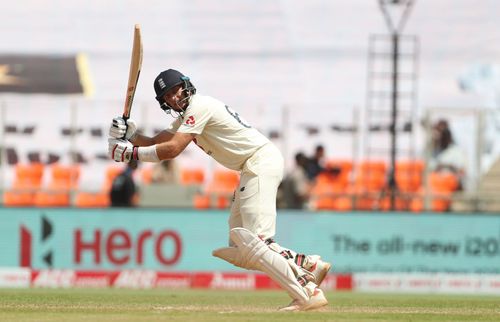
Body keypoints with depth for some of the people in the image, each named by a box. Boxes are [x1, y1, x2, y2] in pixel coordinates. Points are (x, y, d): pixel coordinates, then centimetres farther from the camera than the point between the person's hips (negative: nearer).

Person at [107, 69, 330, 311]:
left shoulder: (200, 106, -11)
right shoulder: (185, 116, 19)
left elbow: (172, 149, -19)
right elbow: (156, 144, 16)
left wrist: (131, 152, -13)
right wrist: (129, 134, -1)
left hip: (262, 161, -10)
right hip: (251, 170, 10)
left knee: (255, 242, -21)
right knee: (237, 252, 7)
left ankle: (309, 293, -27)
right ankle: (309, 264, 5)